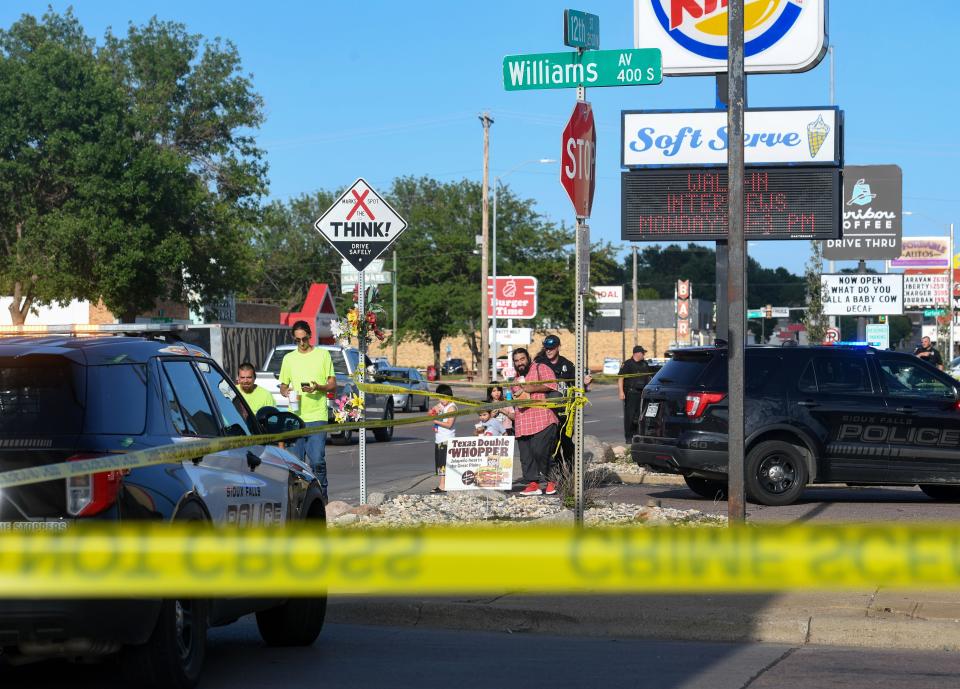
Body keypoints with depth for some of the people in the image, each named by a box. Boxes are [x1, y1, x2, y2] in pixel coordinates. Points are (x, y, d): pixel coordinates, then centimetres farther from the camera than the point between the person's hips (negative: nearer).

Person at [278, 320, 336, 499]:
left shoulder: (323, 355, 5)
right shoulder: (289, 359, 14)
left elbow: (333, 385, 5)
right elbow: (283, 386, 20)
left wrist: (318, 387, -15)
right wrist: (286, 392, -4)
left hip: (317, 417, -3)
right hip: (295, 417, 3)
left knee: (317, 461, -11)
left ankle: (321, 498, -1)